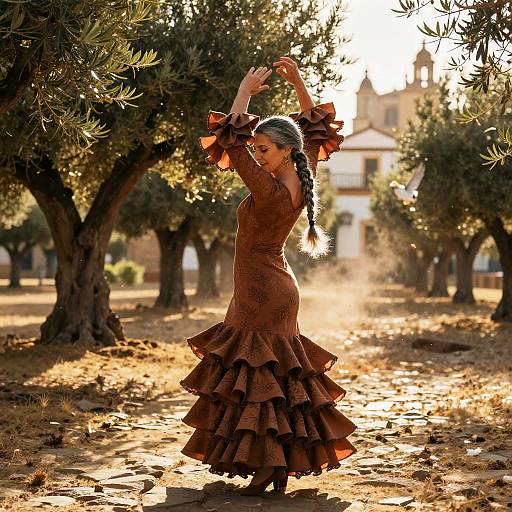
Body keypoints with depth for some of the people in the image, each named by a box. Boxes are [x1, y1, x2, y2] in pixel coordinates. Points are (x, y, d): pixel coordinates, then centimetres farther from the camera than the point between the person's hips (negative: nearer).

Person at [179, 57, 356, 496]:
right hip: (279, 288, 9)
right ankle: (287, 461, 20)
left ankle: (269, 466, -1)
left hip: (260, 296, -9)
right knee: (279, 374, 13)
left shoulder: (271, 192, -24)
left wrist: (245, 94, -12)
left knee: (257, 376, -3)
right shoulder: (303, 180, -2)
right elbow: (312, 131, 14)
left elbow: (233, 146, -22)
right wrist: (299, 83, 7)